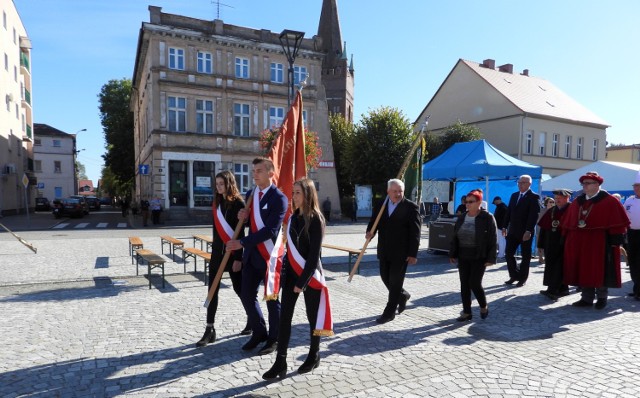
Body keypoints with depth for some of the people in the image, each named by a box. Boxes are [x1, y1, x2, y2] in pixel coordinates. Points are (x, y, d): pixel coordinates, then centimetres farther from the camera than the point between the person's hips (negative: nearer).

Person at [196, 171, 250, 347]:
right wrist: (215, 249, 11)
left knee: (239, 288, 7)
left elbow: (240, 233, -15)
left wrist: (238, 258, -17)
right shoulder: (217, 202, 8)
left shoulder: (238, 203, -11)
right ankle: (210, 330, 9)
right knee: (212, 290, 3)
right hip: (217, 251, 6)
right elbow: (216, 228, 13)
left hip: (233, 253, -6)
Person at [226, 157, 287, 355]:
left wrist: (242, 242, -25)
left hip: (269, 255, -7)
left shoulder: (279, 198, -14)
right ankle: (259, 332, 32)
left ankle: (274, 339, 24)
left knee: (271, 298, 6)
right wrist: (243, 218, -4)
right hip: (251, 254, 7)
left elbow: (270, 230, -22)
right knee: (247, 295, 11)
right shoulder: (250, 194, 9)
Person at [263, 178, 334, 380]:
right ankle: (280, 362, 10)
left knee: (312, 315, 9)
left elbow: (314, 254, -15)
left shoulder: (315, 219, -13)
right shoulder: (294, 217, 7)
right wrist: (285, 271, 9)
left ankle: (314, 356, 28)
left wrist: (302, 281, -17)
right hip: (291, 272, 6)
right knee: (284, 316, 3)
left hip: (309, 274, -6)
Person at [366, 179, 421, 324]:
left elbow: (415, 233, -10)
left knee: (395, 281, 1)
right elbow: (373, 222, 9)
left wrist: (413, 254, -14)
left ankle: (389, 312, 14)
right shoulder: (380, 205, 7)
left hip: (401, 252, -5)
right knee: (385, 278, 13)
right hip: (384, 251, 5)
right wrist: (370, 232, -16)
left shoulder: (411, 207, -7)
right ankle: (403, 295, 40)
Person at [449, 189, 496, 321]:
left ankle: (483, 306, 22)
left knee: (474, 283, -6)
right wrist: (452, 254, 5)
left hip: (479, 258, -5)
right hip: (463, 257, 5)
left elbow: (493, 239, -10)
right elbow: (455, 237, 9)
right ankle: (467, 312, 16)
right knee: (464, 285, 5)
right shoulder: (461, 218, 6)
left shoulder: (487, 218, -8)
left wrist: (491, 258, -14)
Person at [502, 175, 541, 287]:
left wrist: (528, 231, -22)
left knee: (525, 256, 6)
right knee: (508, 253, 5)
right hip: (513, 230, 6)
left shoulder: (534, 197, -8)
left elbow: (534, 215, -16)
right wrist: (505, 226, 8)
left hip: (525, 232, -6)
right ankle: (514, 276, 19)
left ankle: (522, 279, 16)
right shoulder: (514, 195, 12)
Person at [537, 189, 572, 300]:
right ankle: (562, 289, 21)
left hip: (564, 244, -6)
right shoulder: (551, 211, 11)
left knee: (559, 266, -8)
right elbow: (543, 228, 13)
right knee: (551, 266, 9)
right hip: (551, 244, 7)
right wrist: (542, 244, 10)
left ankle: (553, 291, -11)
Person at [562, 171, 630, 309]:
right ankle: (587, 298, 17)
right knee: (583, 271, 8)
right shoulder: (576, 202, 11)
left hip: (600, 243, -5)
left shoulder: (610, 201, -4)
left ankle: (602, 298, 19)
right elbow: (568, 223, 13)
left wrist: (616, 240, -14)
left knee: (600, 271, 3)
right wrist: (567, 239, 9)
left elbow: (618, 221, -9)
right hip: (579, 243, 5)